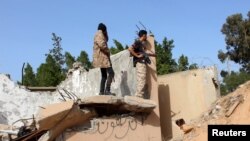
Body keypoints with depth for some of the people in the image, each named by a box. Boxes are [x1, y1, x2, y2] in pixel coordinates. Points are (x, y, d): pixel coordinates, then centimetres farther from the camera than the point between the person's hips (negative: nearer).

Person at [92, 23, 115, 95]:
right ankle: (107, 90, -25)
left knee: (104, 75, 11)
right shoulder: (99, 34, -9)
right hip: (102, 57, -11)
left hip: (102, 57, 11)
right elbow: (102, 45, -22)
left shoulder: (100, 35, 21)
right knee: (111, 73, -18)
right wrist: (108, 51, -10)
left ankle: (101, 91, 8)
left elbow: (106, 40, 33)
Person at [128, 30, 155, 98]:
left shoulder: (141, 43, 23)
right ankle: (139, 97, -16)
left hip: (143, 63, 10)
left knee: (141, 82, 8)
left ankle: (138, 97, 8)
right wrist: (137, 56, -19)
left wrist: (150, 54, 45)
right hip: (140, 63, -10)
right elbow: (130, 49, -20)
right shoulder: (138, 42, -6)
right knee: (141, 81, -14)